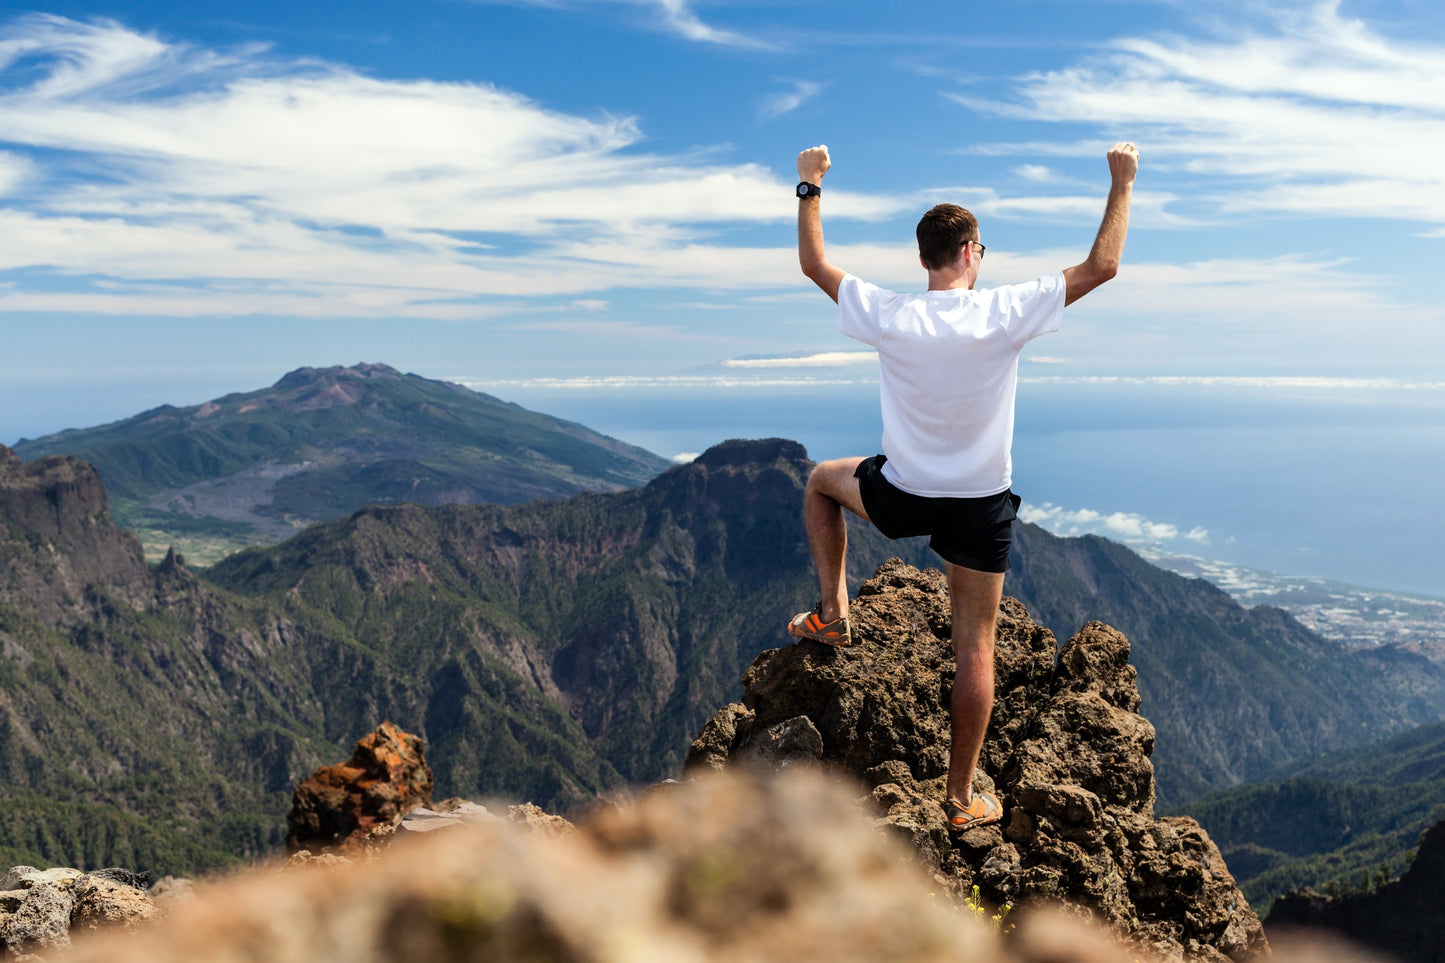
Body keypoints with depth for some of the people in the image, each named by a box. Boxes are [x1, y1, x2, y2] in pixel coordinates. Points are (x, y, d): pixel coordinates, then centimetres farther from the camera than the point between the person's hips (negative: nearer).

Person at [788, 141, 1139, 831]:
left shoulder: (888, 318, -14)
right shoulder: (1004, 315, -17)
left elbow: (813, 263, 1)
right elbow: (1102, 266, -8)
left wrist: (809, 186, 13)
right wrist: (1121, 184, 3)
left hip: (901, 497, 1)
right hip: (983, 508, 0)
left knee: (822, 481, 32)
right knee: (975, 650, 10)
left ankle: (832, 611, 25)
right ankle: (962, 799, 19)